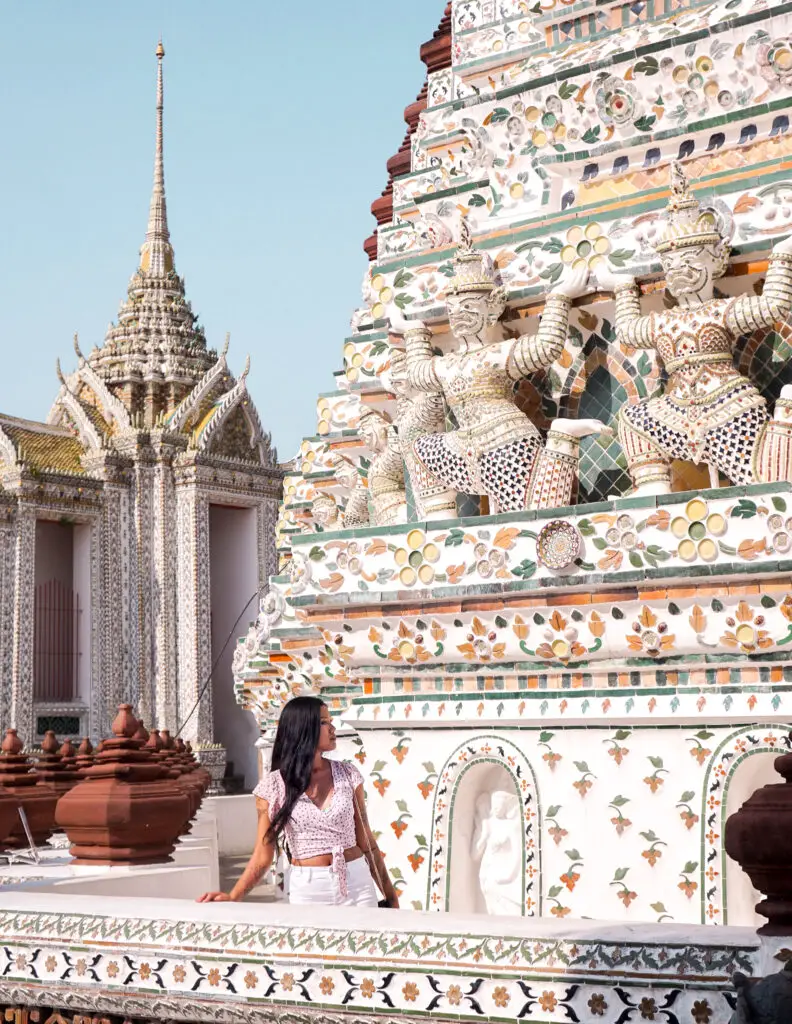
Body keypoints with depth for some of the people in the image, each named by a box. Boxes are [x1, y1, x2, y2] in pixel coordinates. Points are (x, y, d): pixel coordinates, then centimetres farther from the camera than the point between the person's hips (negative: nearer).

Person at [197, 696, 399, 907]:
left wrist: (390, 895, 6)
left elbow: (366, 841, 6)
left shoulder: (347, 775, 2)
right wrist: (233, 896, -17)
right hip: (307, 889, -2)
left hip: (356, 884, 2)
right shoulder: (274, 786, -5)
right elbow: (263, 855, -3)